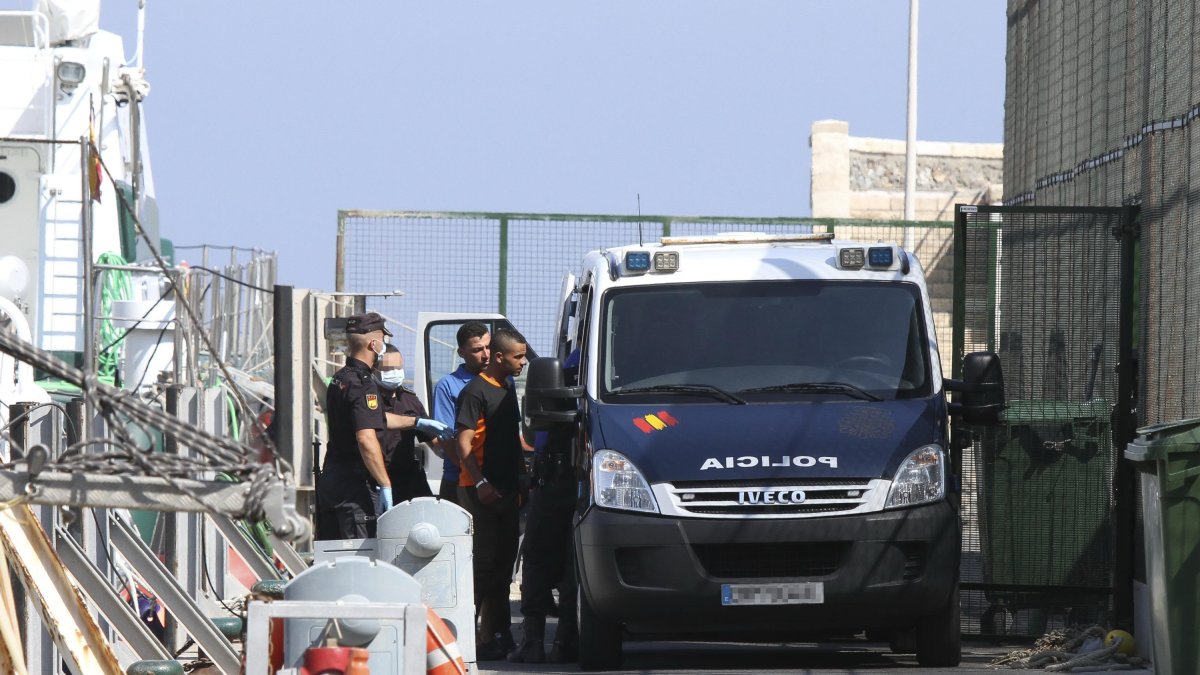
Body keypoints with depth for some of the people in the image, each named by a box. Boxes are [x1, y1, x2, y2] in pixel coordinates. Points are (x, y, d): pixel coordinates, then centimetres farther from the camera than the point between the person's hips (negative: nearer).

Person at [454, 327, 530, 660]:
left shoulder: (508, 388, 16)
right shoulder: (476, 391, -11)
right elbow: (464, 444, -16)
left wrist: (521, 476, 20)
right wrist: (480, 483, -23)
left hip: (507, 490, 9)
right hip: (481, 491, -9)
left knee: (502, 561, 11)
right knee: (484, 562, -10)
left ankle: (497, 634, 17)